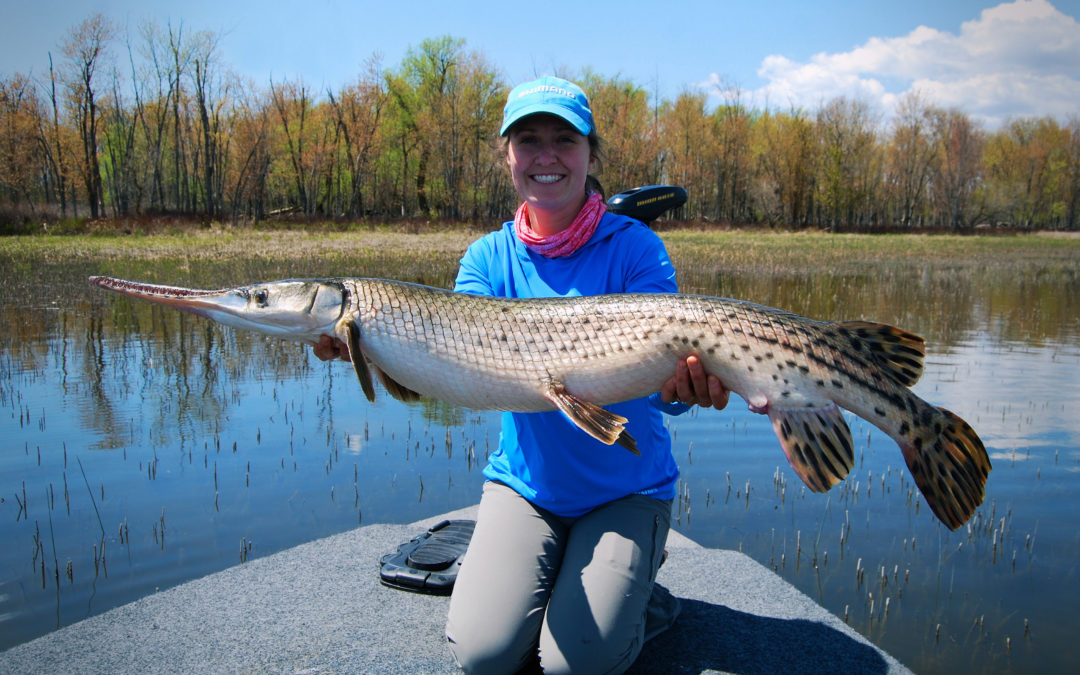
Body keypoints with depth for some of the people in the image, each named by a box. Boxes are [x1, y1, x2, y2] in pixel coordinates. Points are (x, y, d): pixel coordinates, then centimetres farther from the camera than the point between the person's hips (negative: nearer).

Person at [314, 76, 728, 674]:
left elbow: (665, 385, -20)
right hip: (524, 482, 3)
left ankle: (636, 590, 16)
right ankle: (541, 576, 19)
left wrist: (684, 383, -45)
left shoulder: (633, 247, -11)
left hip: (627, 488, -2)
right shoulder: (489, 257, -1)